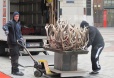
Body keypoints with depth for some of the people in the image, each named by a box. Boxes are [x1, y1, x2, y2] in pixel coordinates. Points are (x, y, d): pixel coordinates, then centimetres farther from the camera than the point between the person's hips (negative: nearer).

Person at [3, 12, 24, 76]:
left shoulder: (18, 23, 16)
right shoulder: (11, 22, -10)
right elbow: (5, 26, -28)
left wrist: (21, 37, 7)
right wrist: (6, 30, -50)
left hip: (17, 42, 9)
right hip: (12, 42, -9)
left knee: (16, 55, 14)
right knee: (15, 55, -11)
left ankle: (14, 70, 24)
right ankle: (15, 71, -8)